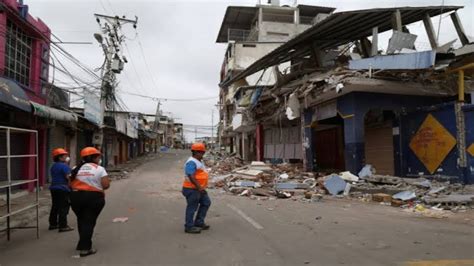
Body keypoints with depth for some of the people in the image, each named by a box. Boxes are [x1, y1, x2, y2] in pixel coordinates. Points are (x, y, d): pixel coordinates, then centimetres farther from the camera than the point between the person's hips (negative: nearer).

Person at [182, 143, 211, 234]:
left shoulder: (199, 161, 13)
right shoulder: (191, 162, -20)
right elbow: (191, 176, -28)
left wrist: (201, 187, 20)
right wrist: (199, 187, -28)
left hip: (199, 188, 11)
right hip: (192, 189, -11)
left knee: (206, 203, 16)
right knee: (192, 207, -1)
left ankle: (199, 222, 25)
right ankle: (189, 227, 12)